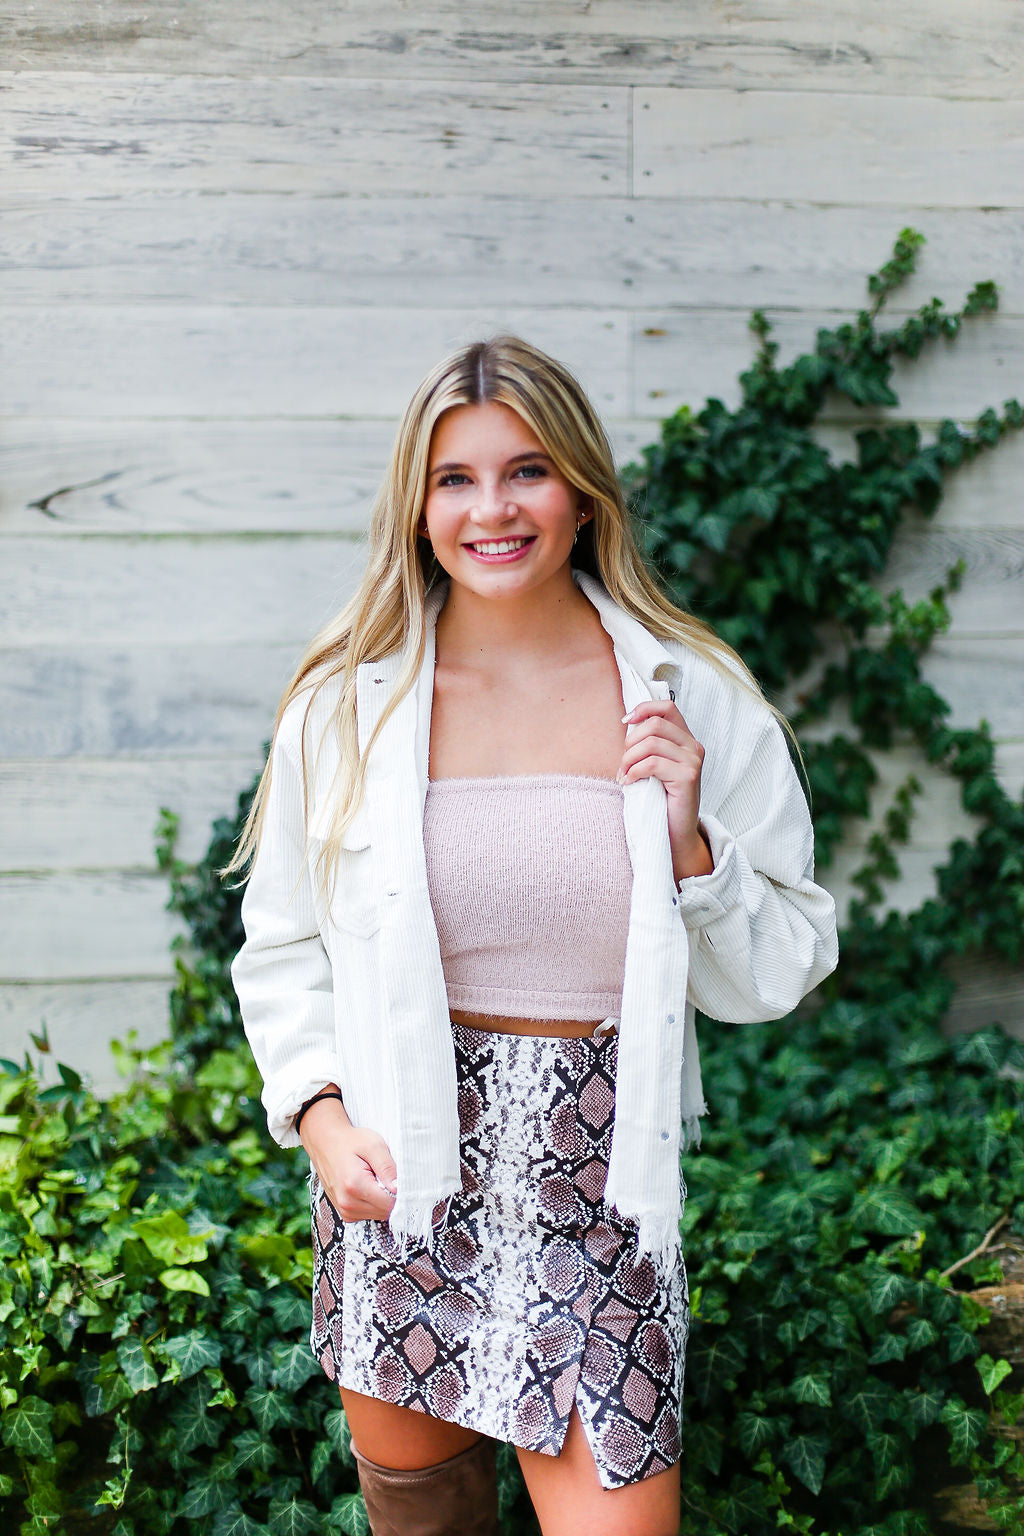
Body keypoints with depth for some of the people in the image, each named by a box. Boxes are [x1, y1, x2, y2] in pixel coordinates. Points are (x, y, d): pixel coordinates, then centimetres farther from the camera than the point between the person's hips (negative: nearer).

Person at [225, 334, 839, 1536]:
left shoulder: (696, 701, -4)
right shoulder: (345, 706, -2)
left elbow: (774, 976, 1)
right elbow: (283, 948, 6)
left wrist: (689, 843, -16)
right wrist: (320, 1111, -9)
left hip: (598, 1177, -1)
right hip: (395, 1170, 1)